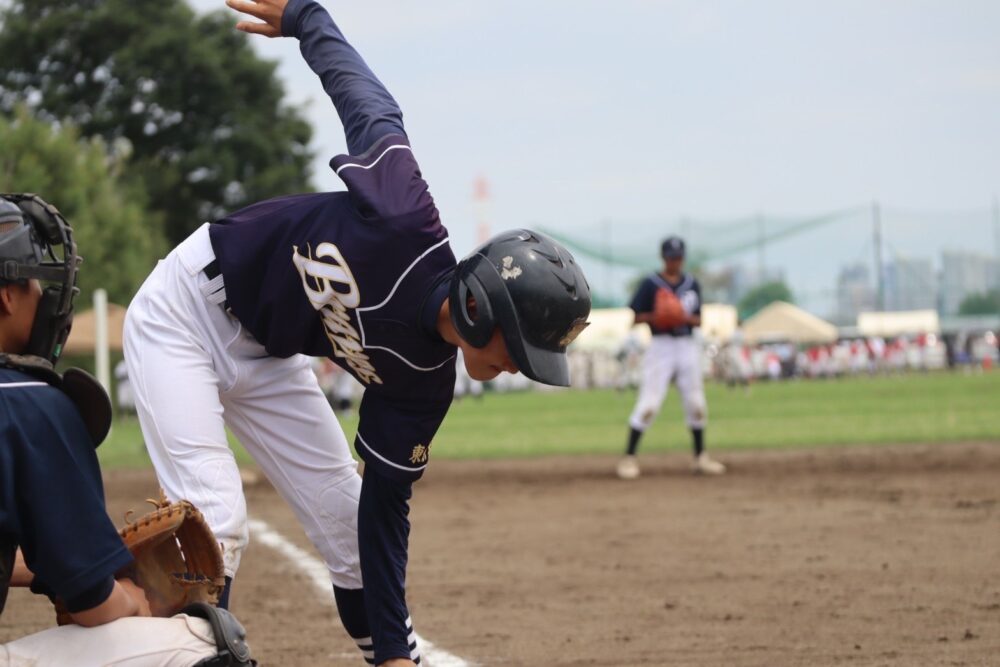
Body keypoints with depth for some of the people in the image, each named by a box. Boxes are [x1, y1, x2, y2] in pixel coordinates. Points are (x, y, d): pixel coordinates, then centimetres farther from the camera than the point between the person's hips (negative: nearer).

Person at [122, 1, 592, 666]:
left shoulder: (423, 379, -16)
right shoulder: (403, 214, -33)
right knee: (216, 528, -19)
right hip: (184, 314, -6)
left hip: (268, 359, 6)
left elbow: (386, 506, -8)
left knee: (353, 522, 5)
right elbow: (367, 98, -14)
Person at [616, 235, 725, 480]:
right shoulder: (650, 284, -1)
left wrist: (687, 317, -10)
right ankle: (628, 458, -8)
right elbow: (636, 317, -3)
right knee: (649, 402, -12)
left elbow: (699, 320, 12)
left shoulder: (692, 284, 11)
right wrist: (656, 316, -21)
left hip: (688, 347, 5)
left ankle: (700, 457, 19)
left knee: (696, 404, 7)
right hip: (661, 346, -4)